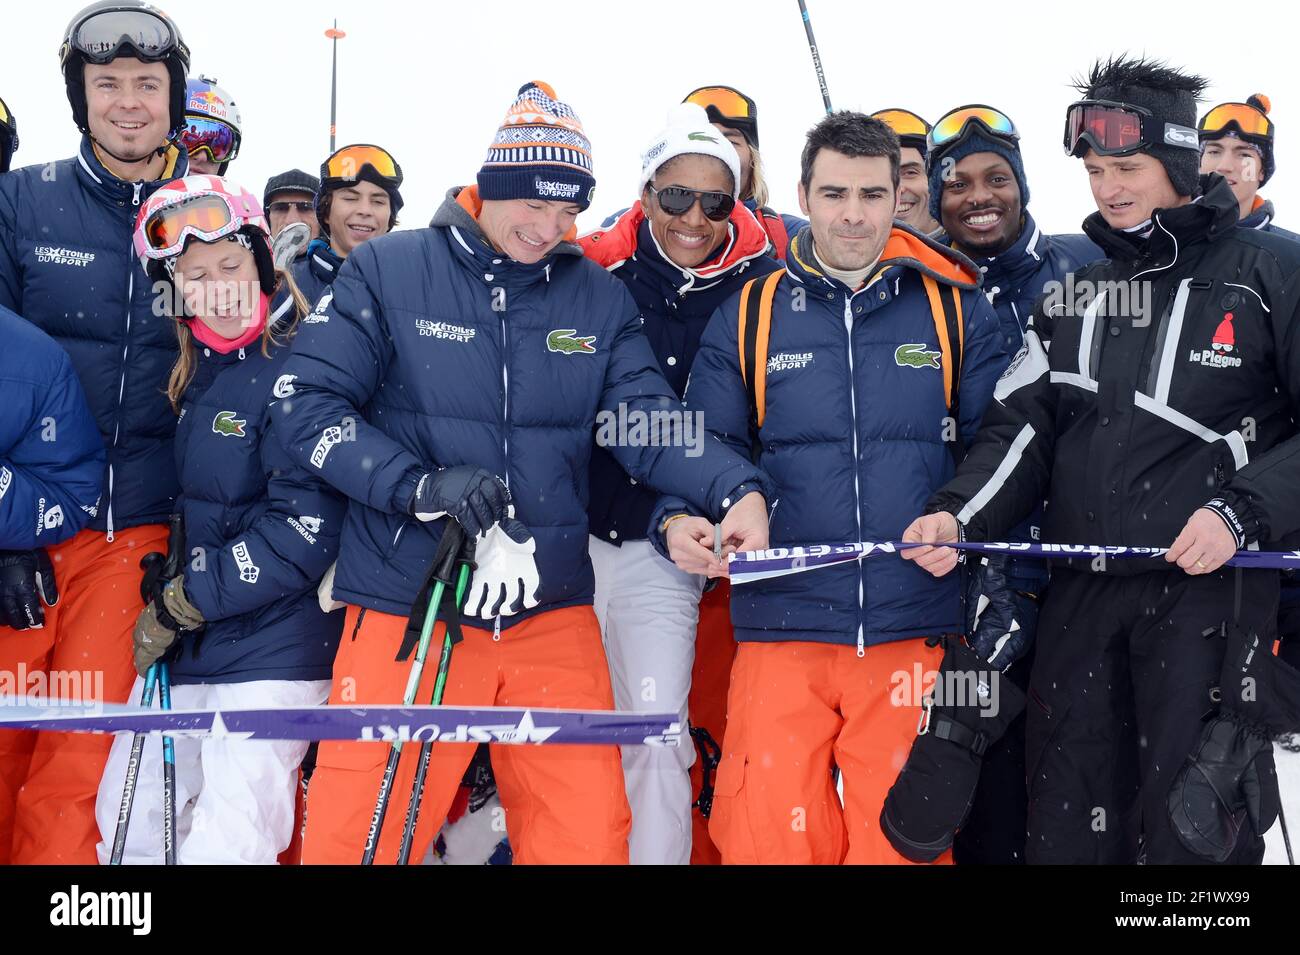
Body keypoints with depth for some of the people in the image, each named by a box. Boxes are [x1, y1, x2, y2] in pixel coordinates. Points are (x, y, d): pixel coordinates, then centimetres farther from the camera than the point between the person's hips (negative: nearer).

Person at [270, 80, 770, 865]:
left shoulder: (600, 300, 8)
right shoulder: (386, 273, 0)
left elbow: (647, 420, 0)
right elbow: (309, 406, -4)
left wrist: (735, 489, -20)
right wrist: (421, 484, -18)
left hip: (553, 618, 3)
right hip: (406, 611, -2)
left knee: (588, 837, 5)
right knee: (360, 837, 1)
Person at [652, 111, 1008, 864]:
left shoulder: (956, 307, 6)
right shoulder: (752, 314, 7)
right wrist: (681, 522, -10)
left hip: (916, 627, 0)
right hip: (783, 626, 0)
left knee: (903, 837, 5)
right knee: (769, 836, -1)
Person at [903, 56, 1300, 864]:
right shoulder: (1075, 295, 15)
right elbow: (1022, 427, 9)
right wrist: (957, 515, -7)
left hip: (1212, 586, -5)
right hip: (1081, 594, 5)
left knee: (1189, 828, -3)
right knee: (1068, 828, 9)